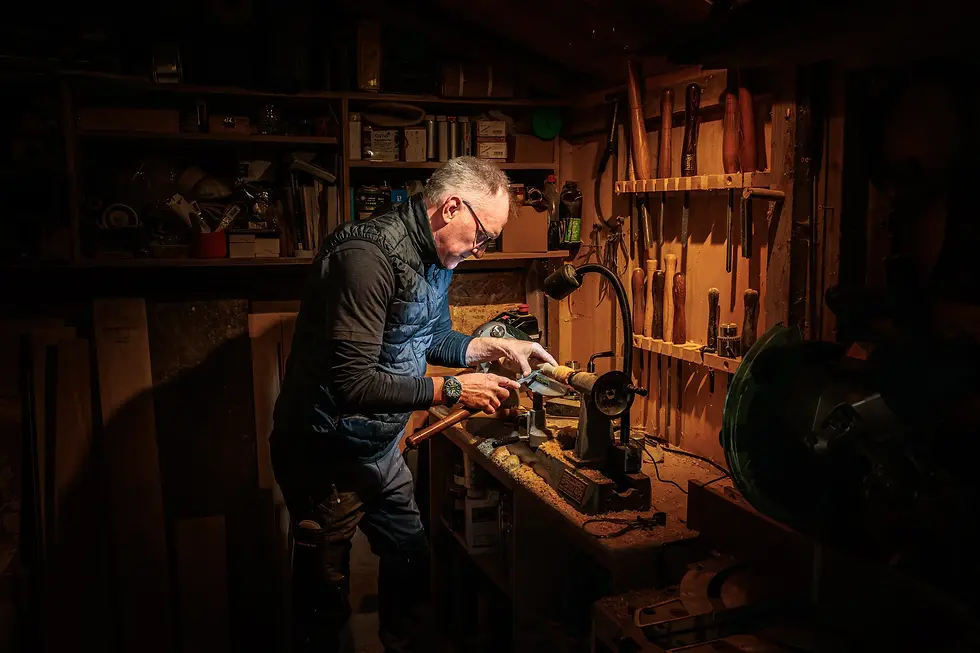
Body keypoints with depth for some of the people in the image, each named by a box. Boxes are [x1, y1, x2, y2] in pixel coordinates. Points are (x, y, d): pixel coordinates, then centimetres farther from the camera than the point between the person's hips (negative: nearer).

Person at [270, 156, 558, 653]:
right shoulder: (368, 256, -28)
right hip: (327, 456, -9)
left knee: (411, 561, 20)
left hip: (379, 450, 9)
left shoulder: (435, 257, 2)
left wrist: (496, 347, 4)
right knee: (325, 597, 8)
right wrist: (452, 390, -25)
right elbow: (351, 383, -32)